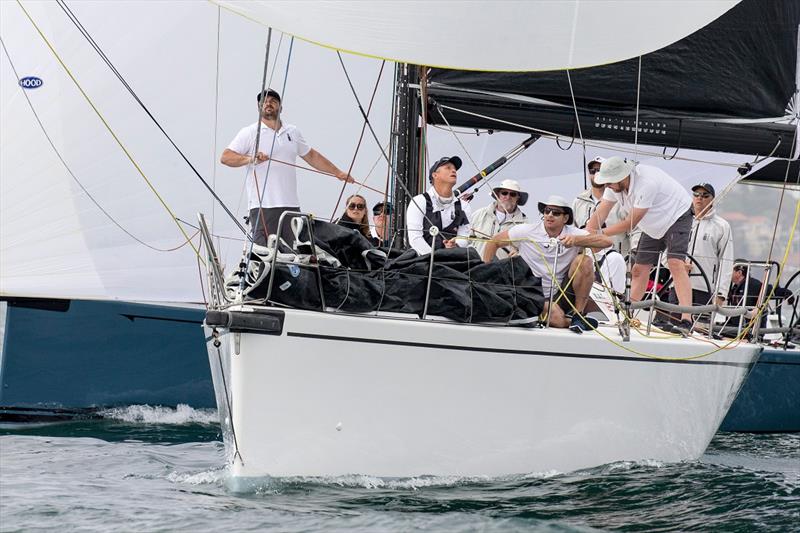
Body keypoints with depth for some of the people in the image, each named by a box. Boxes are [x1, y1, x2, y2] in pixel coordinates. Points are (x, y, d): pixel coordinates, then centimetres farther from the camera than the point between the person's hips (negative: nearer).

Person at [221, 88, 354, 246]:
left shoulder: (293, 132, 19)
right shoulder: (249, 133, 3)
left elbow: (311, 156, 30)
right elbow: (225, 157, -4)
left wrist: (338, 173, 29)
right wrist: (250, 159, -21)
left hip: (291, 206, 5)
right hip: (263, 207, -5)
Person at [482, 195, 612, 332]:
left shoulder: (573, 234, -2)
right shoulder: (527, 232, -3)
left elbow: (606, 241, -16)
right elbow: (493, 242, 7)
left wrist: (576, 240, -30)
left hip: (562, 296, 3)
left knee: (584, 261, -19)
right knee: (557, 318, -37)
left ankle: (578, 314, -11)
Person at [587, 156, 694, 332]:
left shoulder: (646, 184, -37)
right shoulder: (615, 183, -13)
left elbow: (631, 223, -31)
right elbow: (599, 215, -13)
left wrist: (601, 232, -26)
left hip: (677, 217, -8)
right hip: (654, 225, 8)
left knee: (675, 263, -24)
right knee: (639, 268, 4)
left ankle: (686, 319, -31)